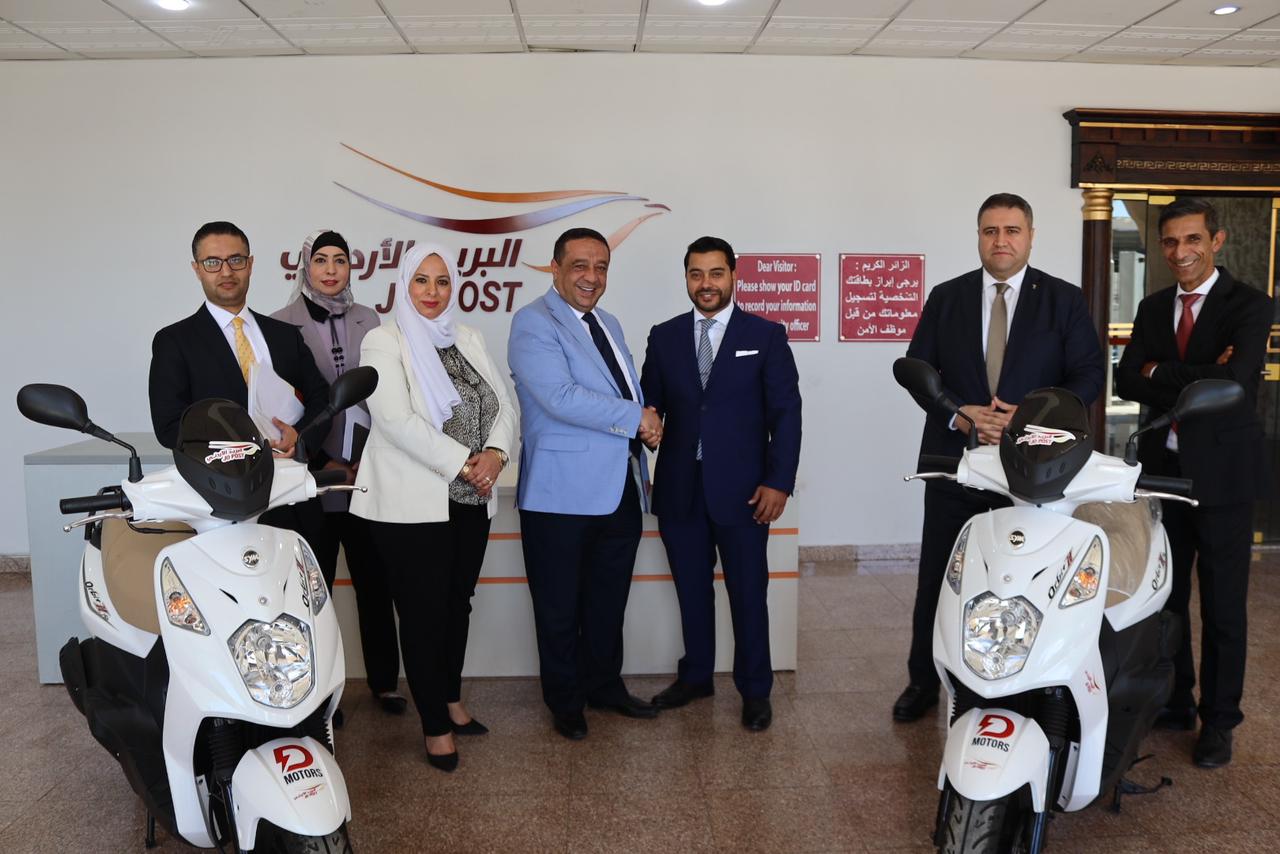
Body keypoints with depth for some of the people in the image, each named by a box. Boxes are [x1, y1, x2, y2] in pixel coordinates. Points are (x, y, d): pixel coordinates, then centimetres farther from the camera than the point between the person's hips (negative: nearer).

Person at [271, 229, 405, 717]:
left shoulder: (367, 320, 10)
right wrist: (323, 462, -9)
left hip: (366, 475, 3)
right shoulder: (281, 325, -1)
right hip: (312, 478, -3)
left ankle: (384, 681, 21)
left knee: (375, 584, 8)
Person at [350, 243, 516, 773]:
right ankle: (436, 726, 17)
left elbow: (501, 404, 8)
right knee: (423, 614, 3)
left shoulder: (468, 340, 12)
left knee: (457, 605, 16)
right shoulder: (384, 342, -6)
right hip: (412, 505, -6)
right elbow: (397, 420, -18)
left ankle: (451, 700, 35)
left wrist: (495, 453, -11)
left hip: (470, 501, 6)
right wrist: (462, 463, -18)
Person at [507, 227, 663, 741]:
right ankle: (565, 703, 25)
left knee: (610, 601, 18)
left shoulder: (607, 324, 17)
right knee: (560, 608, 8)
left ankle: (605, 686, 35)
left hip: (621, 490, 7)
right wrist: (637, 418, -16)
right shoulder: (533, 323, -10)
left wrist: (645, 423, -1)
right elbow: (560, 397, -23)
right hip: (563, 494, -7)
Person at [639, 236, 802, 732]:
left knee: (748, 594, 6)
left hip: (742, 490, -2)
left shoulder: (766, 335, 0)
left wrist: (779, 481, -9)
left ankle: (755, 690, 23)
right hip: (679, 489, 3)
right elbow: (650, 405, 9)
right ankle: (695, 677, 32)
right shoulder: (664, 337, 8)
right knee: (691, 591, 14)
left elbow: (785, 412, -3)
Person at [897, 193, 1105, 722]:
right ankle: (923, 680, 23)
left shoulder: (1065, 300, 3)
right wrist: (958, 413, -15)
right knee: (937, 576, 8)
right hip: (954, 456, 2)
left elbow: (1089, 375, -1)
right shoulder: (945, 297, 6)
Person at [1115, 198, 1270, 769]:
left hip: (1222, 471, -4)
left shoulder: (1249, 305, -7)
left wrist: (1161, 373, -14)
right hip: (1163, 467, 5)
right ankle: (1174, 702, 28)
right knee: (1167, 597, 13)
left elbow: (1232, 382, -22)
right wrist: (1195, 385, -15)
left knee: (1222, 604, 6)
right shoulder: (1153, 308, 9)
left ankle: (1218, 721, 19)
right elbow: (1127, 383, -2)